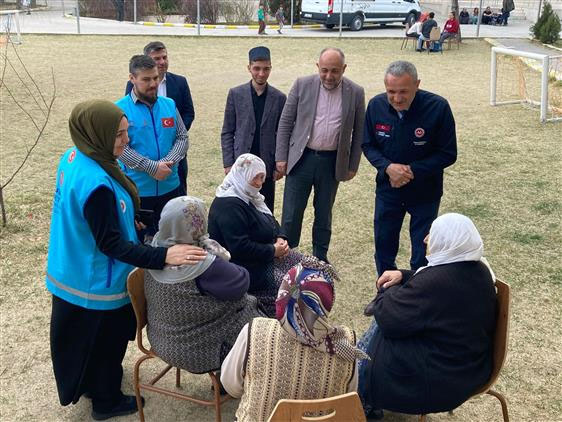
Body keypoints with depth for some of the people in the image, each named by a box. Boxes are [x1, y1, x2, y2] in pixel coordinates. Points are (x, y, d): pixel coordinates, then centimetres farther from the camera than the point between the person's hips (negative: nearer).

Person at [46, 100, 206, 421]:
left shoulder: (74, 157, -5)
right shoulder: (96, 184, -35)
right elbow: (111, 244, -31)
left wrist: (126, 221, 23)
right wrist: (163, 256, -36)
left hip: (74, 273, 9)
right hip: (98, 284, -9)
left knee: (87, 337, 29)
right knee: (106, 340, 15)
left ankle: (88, 384, 52)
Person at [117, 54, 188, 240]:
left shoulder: (169, 105, 7)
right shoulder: (120, 109, -7)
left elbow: (182, 138, 5)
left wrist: (167, 162, -13)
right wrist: (152, 167, -20)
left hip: (170, 187, 4)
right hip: (136, 190, -4)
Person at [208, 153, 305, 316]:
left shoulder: (249, 195, 7)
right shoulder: (228, 206, -26)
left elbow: (271, 220, 18)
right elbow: (239, 248, -31)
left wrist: (280, 238, -3)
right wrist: (273, 251, -22)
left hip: (266, 255, 11)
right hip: (247, 269, -11)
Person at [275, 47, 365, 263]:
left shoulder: (355, 92, -3)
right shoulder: (302, 85, -4)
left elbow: (358, 132, 4)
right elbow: (285, 122, 0)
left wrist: (352, 165, 4)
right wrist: (281, 157, -3)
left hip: (333, 162, 1)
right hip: (301, 157, -1)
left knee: (324, 213, 15)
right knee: (291, 213, 2)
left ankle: (320, 257, 30)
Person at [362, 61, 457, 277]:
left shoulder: (438, 107, -21)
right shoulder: (376, 105, -12)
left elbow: (448, 154, -13)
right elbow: (368, 145, 0)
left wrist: (412, 170, -22)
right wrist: (388, 167, -19)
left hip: (425, 193, -3)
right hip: (387, 189, 3)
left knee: (422, 253, 7)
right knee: (383, 246, 16)